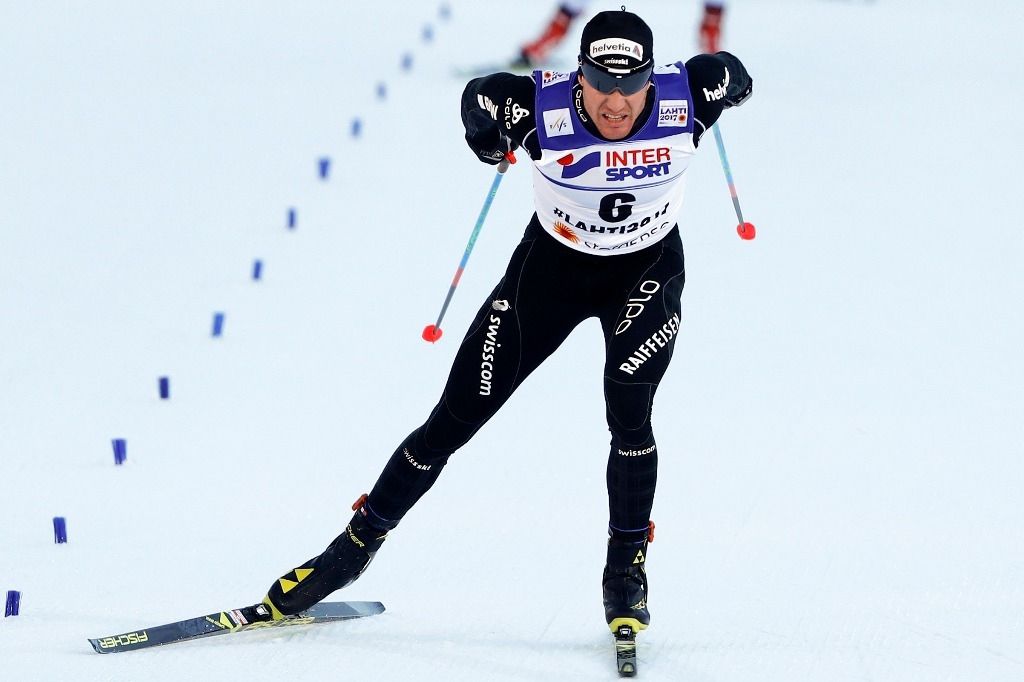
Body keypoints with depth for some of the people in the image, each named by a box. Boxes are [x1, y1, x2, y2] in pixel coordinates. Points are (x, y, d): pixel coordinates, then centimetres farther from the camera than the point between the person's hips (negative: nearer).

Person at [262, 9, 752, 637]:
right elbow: (480, 96, -6)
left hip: (647, 272, 0)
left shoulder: (686, 100, -27)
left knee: (628, 413, -22)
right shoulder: (543, 108, -29)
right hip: (551, 266, 0)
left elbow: (734, 77, -3)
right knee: (453, 422, 1)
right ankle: (360, 541, 18)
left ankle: (627, 567, -1)